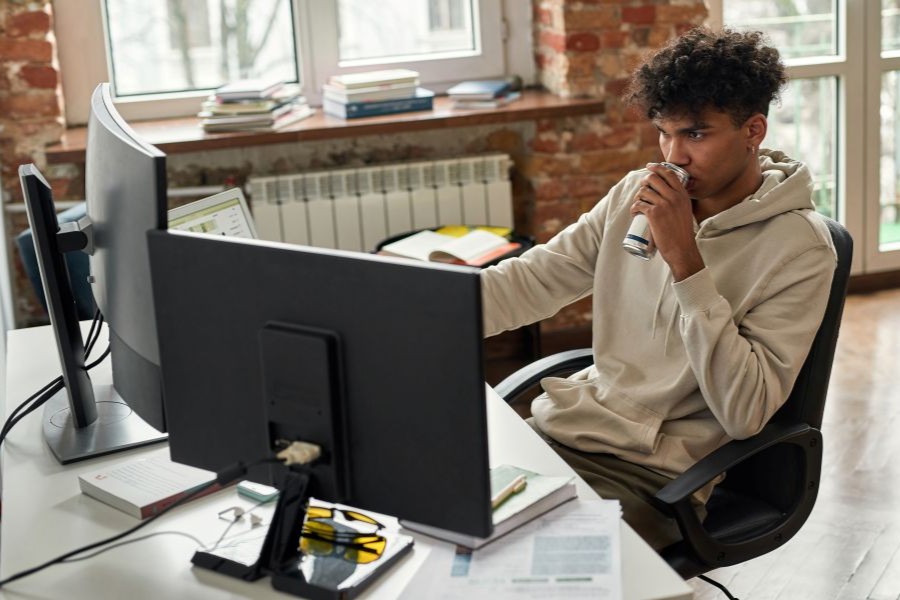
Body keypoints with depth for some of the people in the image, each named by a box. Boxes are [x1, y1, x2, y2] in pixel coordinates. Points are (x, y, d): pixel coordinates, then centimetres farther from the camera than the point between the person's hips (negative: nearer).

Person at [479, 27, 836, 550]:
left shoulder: (799, 248, -11)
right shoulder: (638, 194, 6)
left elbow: (745, 413, -18)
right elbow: (531, 280, 4)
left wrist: (685, 261, -23)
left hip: (656, 474, -5)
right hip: (563, 428, 6)